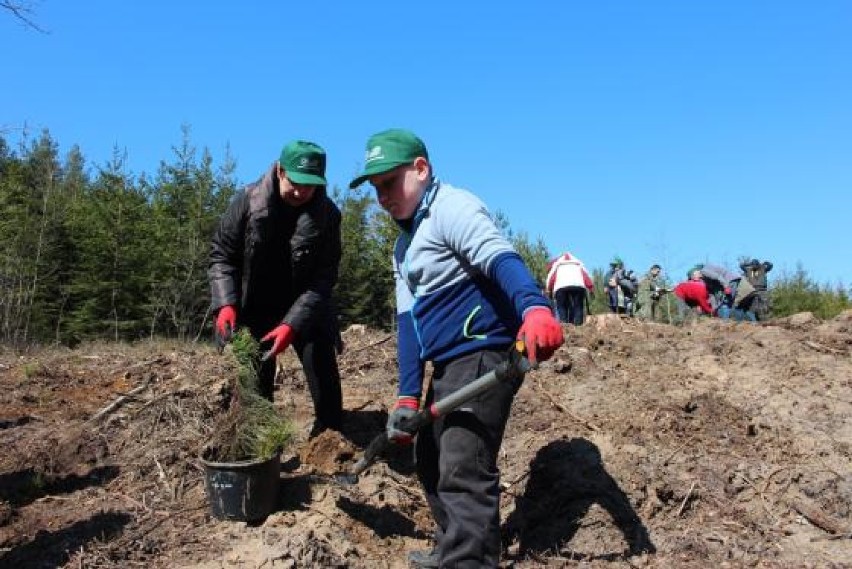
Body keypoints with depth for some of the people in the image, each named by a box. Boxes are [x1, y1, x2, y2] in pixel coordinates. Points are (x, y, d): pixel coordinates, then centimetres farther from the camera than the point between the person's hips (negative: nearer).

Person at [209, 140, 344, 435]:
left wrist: (292, 324, -28)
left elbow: (323, 277, -18)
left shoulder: (328, 215, -16)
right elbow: (222, 255, -7)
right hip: (254, 310, 1)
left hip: (307, 312, 0)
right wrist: (226, 304, -21)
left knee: (324, 379, -1)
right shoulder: (248, 201, -15)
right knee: (254, 387, 6)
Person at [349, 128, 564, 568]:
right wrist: (408, 395, 3)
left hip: (483, 355, -10)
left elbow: (501, 259, -29)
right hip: (447, 366, 10)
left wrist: (534, 307, -50)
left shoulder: (452, 207, -10)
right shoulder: (404, 245, 18)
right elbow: (408, 319, 12)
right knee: (431, 461, 21)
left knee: (463, 473, -13)